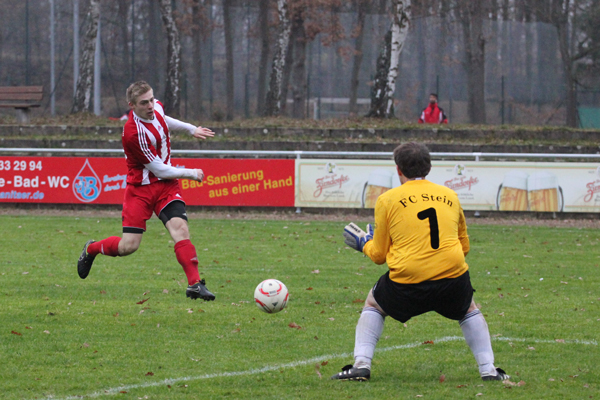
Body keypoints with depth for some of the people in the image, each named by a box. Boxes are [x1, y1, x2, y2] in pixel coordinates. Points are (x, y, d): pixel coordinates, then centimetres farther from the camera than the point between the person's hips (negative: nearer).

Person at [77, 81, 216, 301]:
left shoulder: (156, 107, -3)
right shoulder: (133, 132, -26)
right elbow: (160, 169, -19)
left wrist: (191, 129, 29)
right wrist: (190, 173, -8)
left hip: (166, 184, 5)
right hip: (140, 189, -5)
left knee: (179, 227, -18)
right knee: (129, 246, -5)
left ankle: (195, 284, -23)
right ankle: (91, 249, 26)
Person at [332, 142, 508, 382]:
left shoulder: (387, 200, 6)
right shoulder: (450, 196, 14)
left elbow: (379, 255, 12)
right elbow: (464, 247, 24)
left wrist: (364, 244, 33)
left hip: (407, 283, -2)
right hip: (453, 275, 2)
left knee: (373, 305, 27)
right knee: (469, 311, 33)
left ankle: (361, 364, 14)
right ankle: (488, 369, 22)